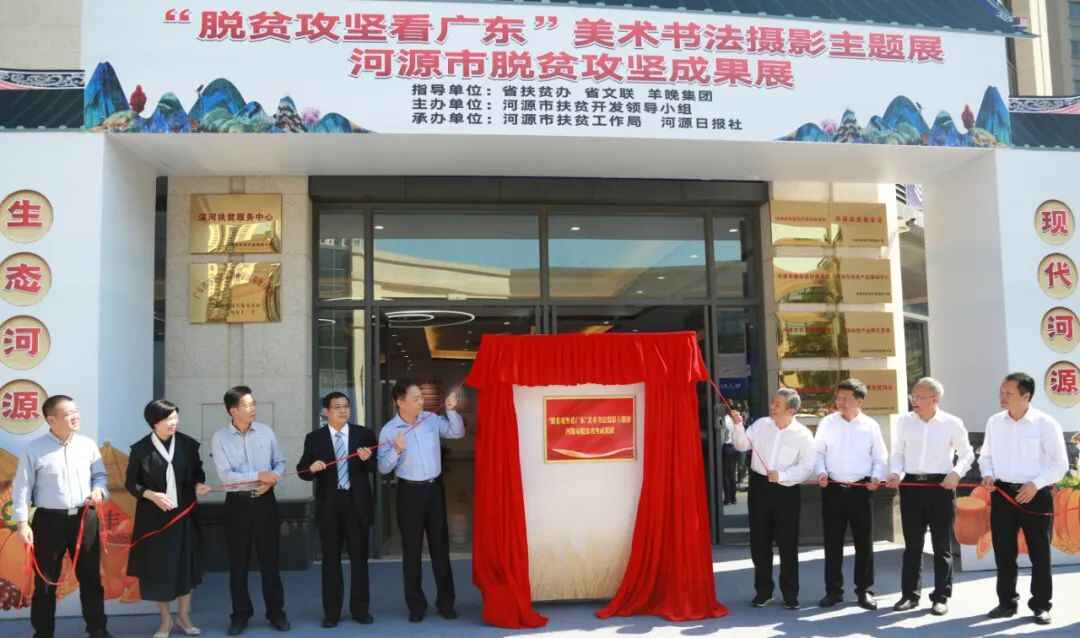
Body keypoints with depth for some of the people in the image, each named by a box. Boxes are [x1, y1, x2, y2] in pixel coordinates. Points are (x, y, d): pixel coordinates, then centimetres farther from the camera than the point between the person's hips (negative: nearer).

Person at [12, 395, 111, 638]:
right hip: (49, 520, -3)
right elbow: (21, 488, -5)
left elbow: (100, 475, 12)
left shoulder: (88, 444, 1)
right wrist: (22, 522, -9)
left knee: (90, 576, 11)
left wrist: (98, 490, -9)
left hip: (85, 518, 3)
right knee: (46, 580, 8)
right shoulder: (34, 449, -8)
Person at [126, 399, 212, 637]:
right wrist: (152, 495, -18)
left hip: (183, 514, 2)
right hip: (153, 516, -2)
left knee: (185, 565, 9)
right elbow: (131, 483, -2)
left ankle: (184, 617, 26)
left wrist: (199, 485, -13)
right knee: (157, 568, 5)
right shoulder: (140, 449, -9)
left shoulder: (188, 444, -3)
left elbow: (197, 473, 8)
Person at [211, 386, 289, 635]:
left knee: (270, 559, 8)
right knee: (238, 562, 8)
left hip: (264, 501, 1)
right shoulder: (220, 437, -7)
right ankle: (241, 614, 21)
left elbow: (280, 463, 6)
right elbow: (225, 475, -14)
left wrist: (272, 480, -14)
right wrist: (258, 476, -20)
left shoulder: (265, 431, 1)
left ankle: (276, 612, 19)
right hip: (237, 504, -1)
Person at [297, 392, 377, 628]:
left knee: (359, 558, 8)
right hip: (329, 504, 0)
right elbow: (302, 471, 0)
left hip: (357, 503, 0)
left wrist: (367, 458, -22)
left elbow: (377, 468, -1)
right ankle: (331, 612, 16)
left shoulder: (364, 434, 2)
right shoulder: (314, 438, 1)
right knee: (331, 559, 7)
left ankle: (360, 608, 19)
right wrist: (312, 468, -21)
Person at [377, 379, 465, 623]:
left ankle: (445, 602, 18)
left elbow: (458, 432, 7)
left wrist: (451, 410, -7)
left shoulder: (432, 419, 0)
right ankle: (416, 605, 16)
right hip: (410, 491, -2)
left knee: (440, 546, 8)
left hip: (435, 487, 3)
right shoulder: (389, 431, -8)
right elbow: (383, 468, -7)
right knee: (412, 549, 5)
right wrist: (397, 451, -24)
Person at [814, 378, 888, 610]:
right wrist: (821, 472, -7)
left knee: (864, 542, 6)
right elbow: (818, 452, 8)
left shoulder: (870, 425, 2)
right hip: (833, 488, 1)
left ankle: (864, 590, 18)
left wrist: (877, 476, -9)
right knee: (832, 542, 5)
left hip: (861, 489, 0)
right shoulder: (827, 423, 3)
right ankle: (833, 590, 15)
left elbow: (880, 456, 7)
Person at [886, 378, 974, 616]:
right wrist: (896, 472, -6)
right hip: (911, 486, 2)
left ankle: (941, 597, 15)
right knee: (912, 544, 8)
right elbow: (897, 452, 11)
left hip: (941, 486, -2)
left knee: (942, 545, 5)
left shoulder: (952, 423, -1)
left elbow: (967, 454, 7)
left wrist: (956, 473, -10)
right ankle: (909, 594, 17)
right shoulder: (904, 422, 5)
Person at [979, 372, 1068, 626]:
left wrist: (1035, 484, -17)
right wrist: (987, 474, -4)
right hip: (1002, 493, 4)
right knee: (1003, 551, 8)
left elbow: (1060, 463, -6)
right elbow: (986, 455, 15)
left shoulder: (1045, 423, -9)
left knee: (1039, 552, 6)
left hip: (1036, 495, -4)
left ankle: (1041, 605, 19)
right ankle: (1007, 601, 22)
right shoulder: (994, 422, 4)